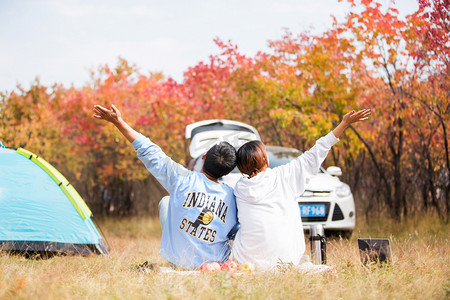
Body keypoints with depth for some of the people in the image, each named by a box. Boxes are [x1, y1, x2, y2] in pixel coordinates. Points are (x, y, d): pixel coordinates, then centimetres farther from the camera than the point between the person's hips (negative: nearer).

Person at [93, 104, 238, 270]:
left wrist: (118, 121, -5)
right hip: (214, 264, 1)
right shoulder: (233, 197, -13)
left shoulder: (182, 180, -17)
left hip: (175, 260, 0)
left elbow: (150, 152, -12)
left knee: (165, 202, 21)